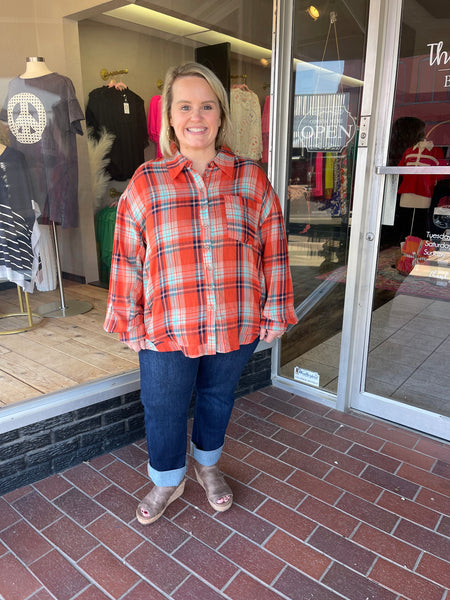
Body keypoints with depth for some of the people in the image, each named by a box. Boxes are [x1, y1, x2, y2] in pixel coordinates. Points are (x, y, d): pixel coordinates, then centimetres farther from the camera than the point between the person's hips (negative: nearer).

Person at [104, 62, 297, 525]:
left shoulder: (251, 179, -1)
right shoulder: (145, 182, -3)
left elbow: (273, 249, 2)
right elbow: (127, 258, -1)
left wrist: (274, 313, 1)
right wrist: (131, 323, 0)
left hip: (236, 325, 1)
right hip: (166, 328, -1)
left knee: (218, 397, 21)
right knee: (163, 409, 12)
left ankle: (207, 465, 50)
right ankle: (167, 482, 42)